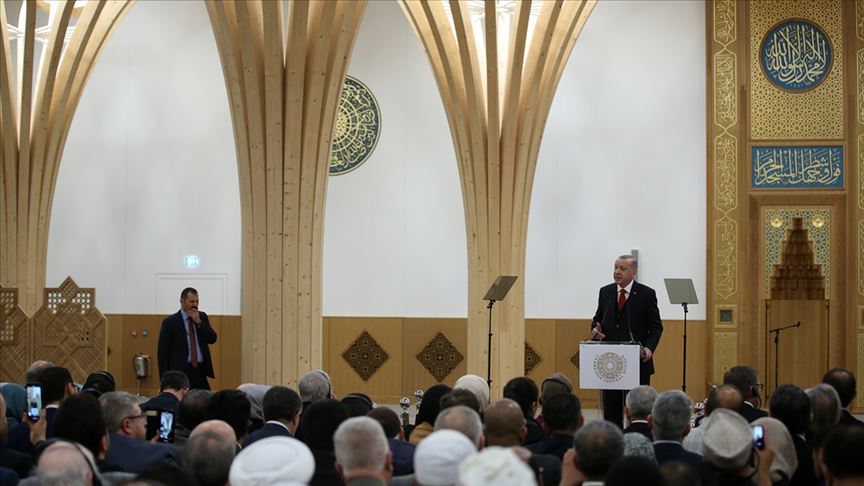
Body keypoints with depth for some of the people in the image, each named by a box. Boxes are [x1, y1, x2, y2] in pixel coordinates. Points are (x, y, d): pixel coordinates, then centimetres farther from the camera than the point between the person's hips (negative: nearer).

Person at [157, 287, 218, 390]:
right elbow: (162, 351, -3)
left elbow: (212, 339, 2)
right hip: (180, 372, -4)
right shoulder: (170, 322, -2)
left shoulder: (202, 317, 12)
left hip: (200, 371, 4)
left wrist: (198, 322, -8)